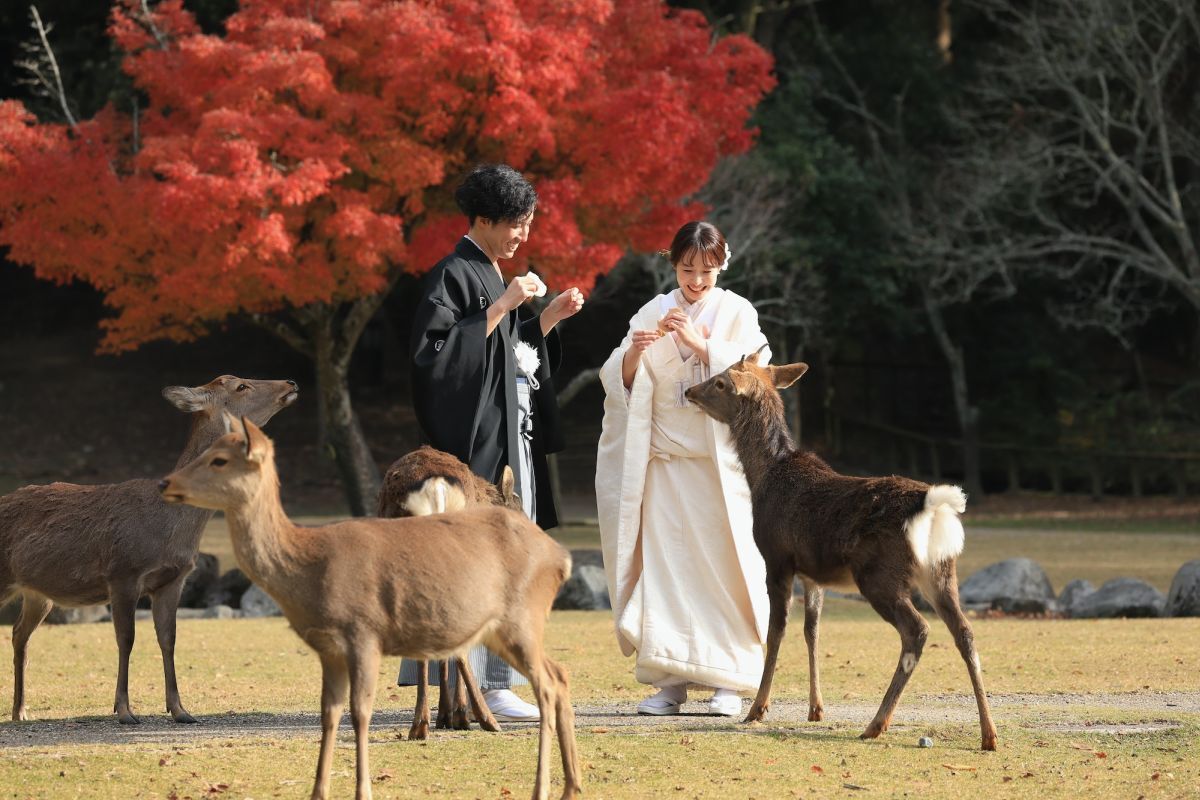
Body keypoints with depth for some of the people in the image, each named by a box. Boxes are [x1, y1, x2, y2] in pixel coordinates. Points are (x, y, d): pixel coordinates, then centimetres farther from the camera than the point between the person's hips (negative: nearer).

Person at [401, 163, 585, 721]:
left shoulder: (492, 277, 17)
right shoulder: (453, 276, -11)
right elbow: (439, 350, -21)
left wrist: (550, 317, 9)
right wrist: (502, 307, -22)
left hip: (509, 439, 10)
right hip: (475, 440, -10)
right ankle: (485, 684, -11)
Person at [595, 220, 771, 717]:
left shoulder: (736, 312, 4)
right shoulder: (653, 313, 9)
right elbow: (621, 382, 4)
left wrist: (700, 344, -18)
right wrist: (634, 352, -16)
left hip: (722, 460, -2)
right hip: (665, 459, 2)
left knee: (723, 565, -5)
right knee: (663, 565, -3)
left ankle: (728, 681, -1)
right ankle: (670, 680, -1)